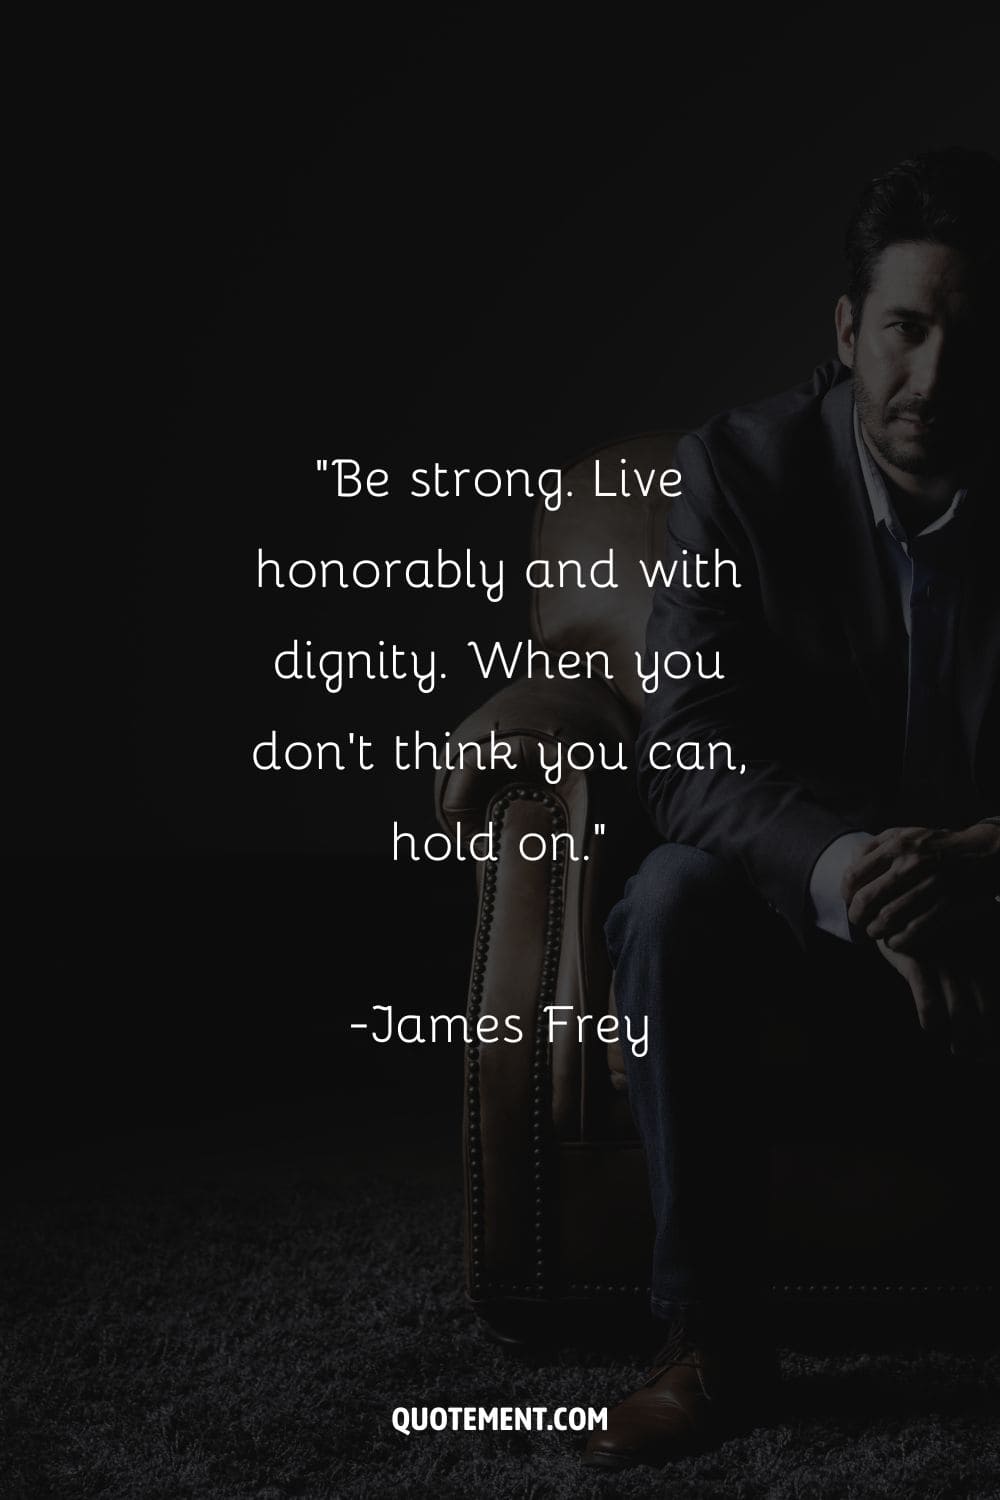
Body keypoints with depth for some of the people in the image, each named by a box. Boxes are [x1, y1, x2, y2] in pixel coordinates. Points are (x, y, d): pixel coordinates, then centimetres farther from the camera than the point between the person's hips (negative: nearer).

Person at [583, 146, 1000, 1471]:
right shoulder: (740, 469, -14)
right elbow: (682, 753, -19)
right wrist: (841, 870, -37)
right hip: (802, 874, 0)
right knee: (672, 908, -31)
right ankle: (714, 1345, -18)